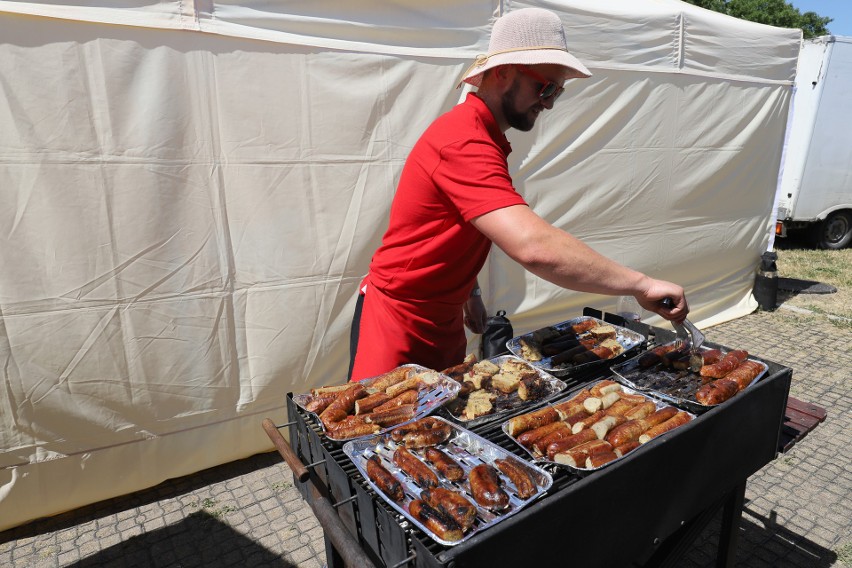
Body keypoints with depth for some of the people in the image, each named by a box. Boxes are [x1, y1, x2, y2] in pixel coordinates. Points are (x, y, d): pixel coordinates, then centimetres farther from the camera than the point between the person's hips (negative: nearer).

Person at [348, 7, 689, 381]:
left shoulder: (480, 134, 7)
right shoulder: (465, 141, -25)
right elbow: (534, 247, -36)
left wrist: (467, 290, 8)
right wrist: (640, 284, -29)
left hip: (444, 322, 9)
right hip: (398, 322, -9)